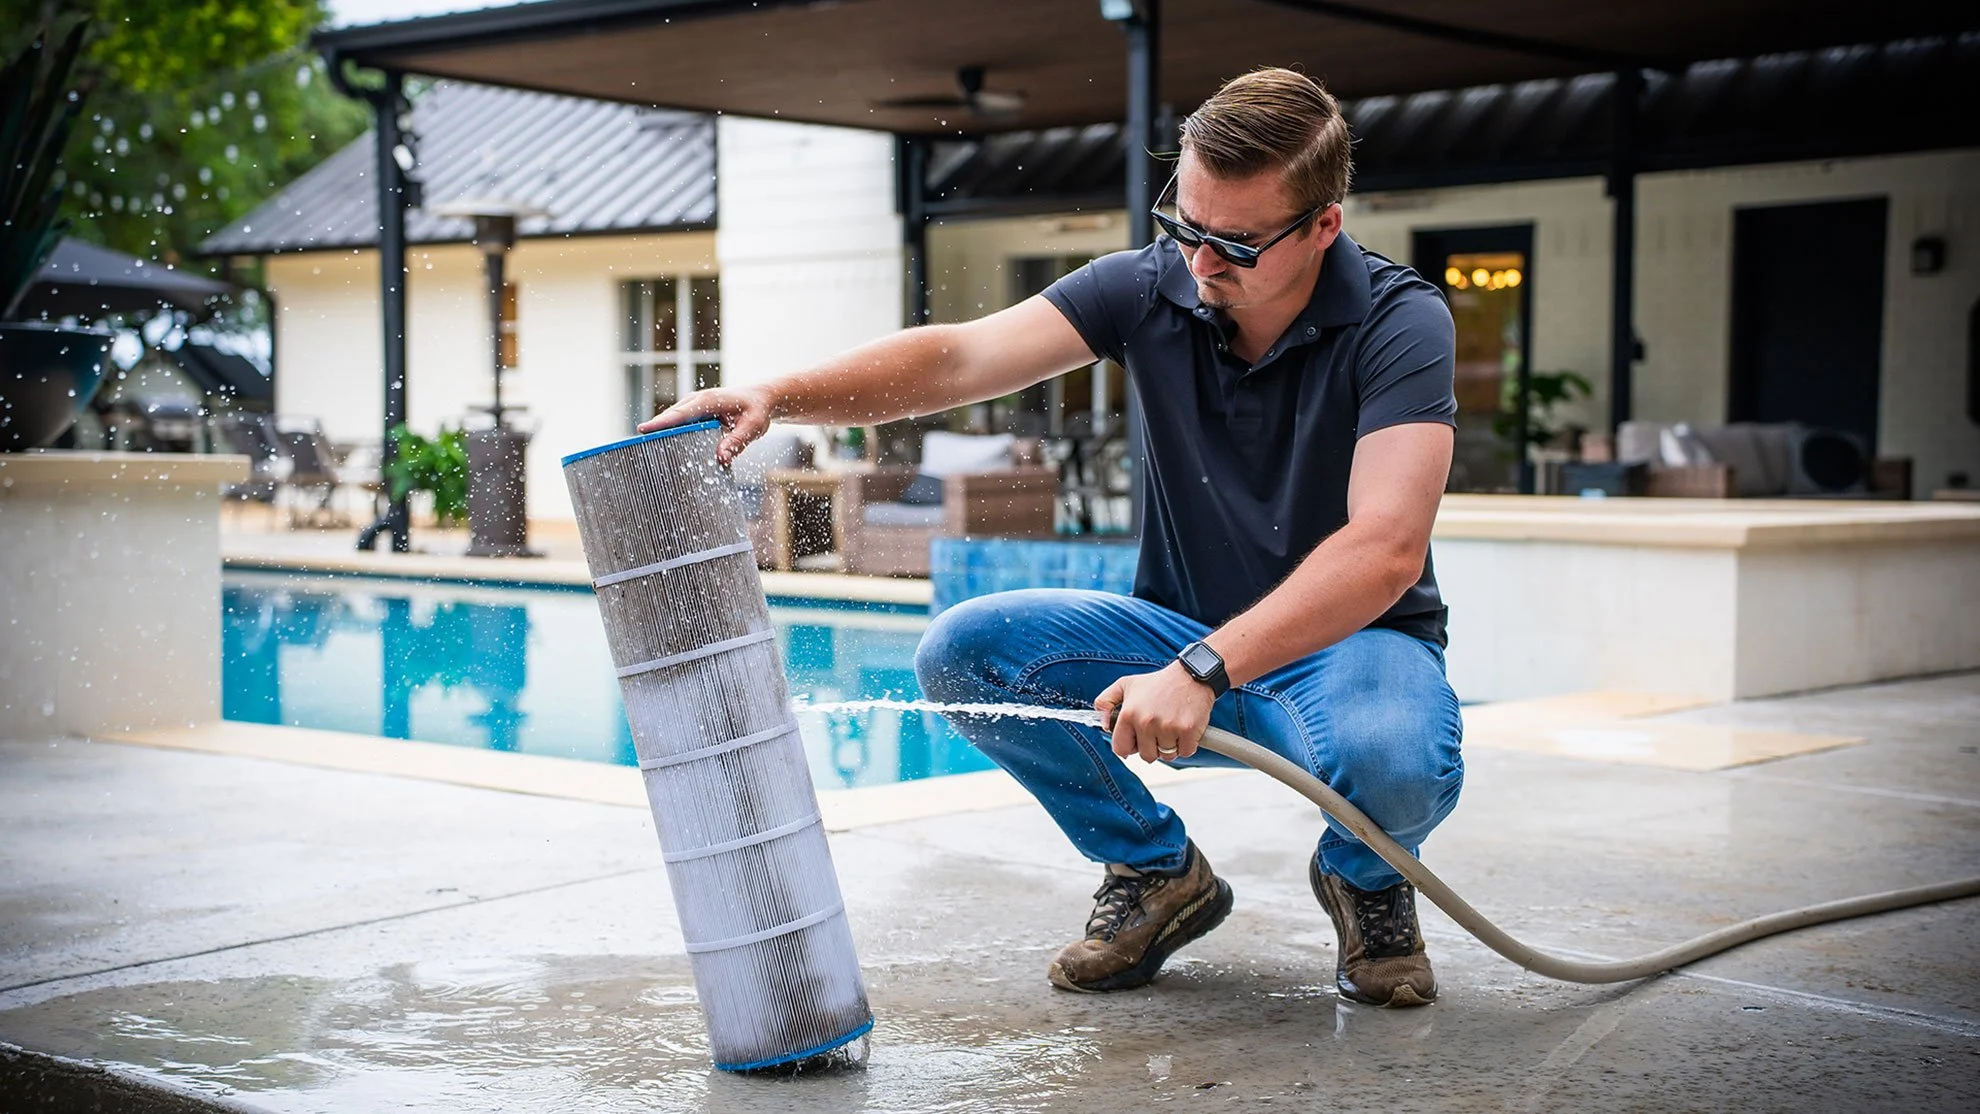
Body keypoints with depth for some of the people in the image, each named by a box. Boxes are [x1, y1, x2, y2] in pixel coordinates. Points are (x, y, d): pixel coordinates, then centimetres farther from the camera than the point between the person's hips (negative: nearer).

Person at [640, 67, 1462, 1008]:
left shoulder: (1400, 324, -19)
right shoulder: (1151, 287, -7)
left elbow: (1384, 550, -31)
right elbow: (957, 359, -16)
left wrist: (1203, 670, -41)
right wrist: (777, 397, -32)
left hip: (1353, 640, -4)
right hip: (1183, 635, 4)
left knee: (1392, 761, -40)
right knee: (962, 651, -19)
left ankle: (1365, 877, 2)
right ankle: (1156, 870, 4)